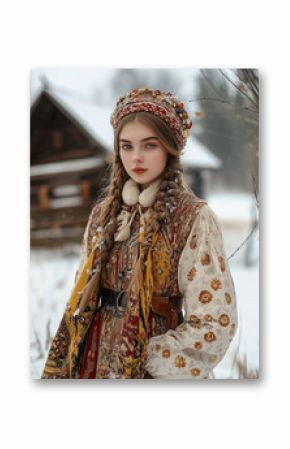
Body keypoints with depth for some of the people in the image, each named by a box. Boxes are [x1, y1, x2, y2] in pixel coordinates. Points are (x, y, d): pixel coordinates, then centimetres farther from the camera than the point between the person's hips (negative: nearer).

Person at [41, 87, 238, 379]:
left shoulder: (194, 218, -13)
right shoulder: (105, 211, 3)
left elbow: (215, 322, -15)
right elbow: (83, 293, 8)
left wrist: (145, 360, -14)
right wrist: (62, 364, 2)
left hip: (153, 369, -4)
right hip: (96, 355, 5)